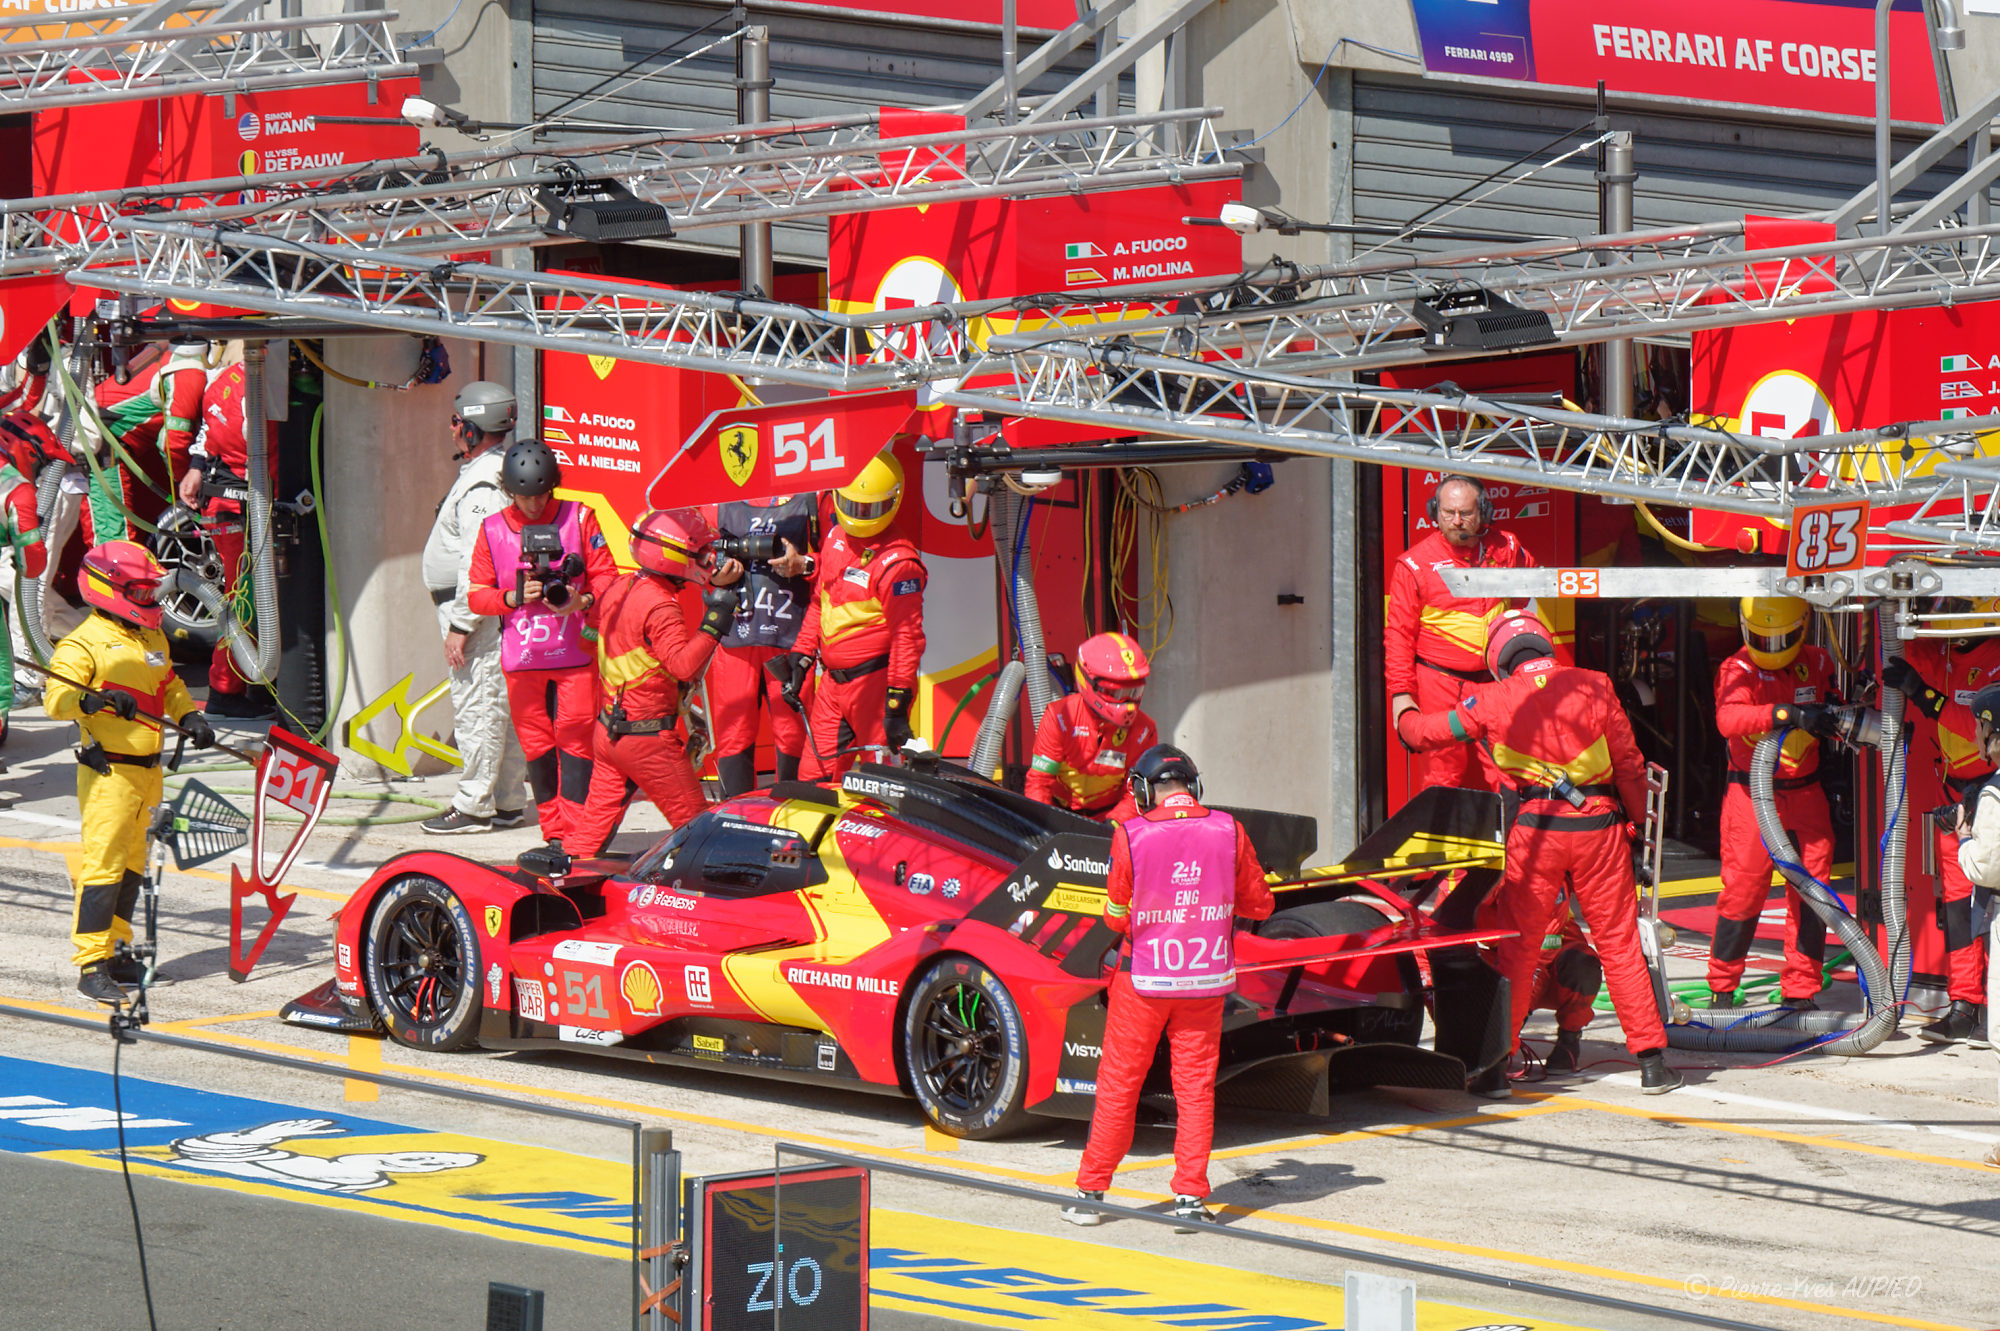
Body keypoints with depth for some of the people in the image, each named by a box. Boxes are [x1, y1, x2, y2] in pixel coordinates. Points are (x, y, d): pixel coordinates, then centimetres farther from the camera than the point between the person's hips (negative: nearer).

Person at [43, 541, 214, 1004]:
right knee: (102, 863, -12)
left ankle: (115, 952, 25)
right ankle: (91, 965, -12)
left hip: (147, 770, 9)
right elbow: (56, 698, -22)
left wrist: (190, 717, 11)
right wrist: (96, 700, -39)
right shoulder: (85, 643, -11)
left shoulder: (153, 639, 15)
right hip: (108, 772, -9)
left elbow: (170, 688, 28)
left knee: (131, 864, 15)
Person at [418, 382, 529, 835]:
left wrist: (460, 626, -21)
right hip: (493, 612, 11)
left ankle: (475, 806, -3)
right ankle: (507, 801, 19)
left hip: (478, 611, -11)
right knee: (501, 707, 13)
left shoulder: (482, 487, -20)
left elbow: (480, 565, -24)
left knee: (476, 708, -6)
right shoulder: (499, 471, 15)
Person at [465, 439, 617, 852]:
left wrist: (583, 601, -16)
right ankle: (554, 834, 11)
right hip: (522, 657, 2)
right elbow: (476, 594, 7)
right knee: (536, 744, 4)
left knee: (575, 737, -8)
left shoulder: (579, 518, 3)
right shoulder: (493, 530, 7)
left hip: (575, 653, -2)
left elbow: (606, 575, 4)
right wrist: (513, 597, -12)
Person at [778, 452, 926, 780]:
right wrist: (800, 657, 17)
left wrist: (897, 701, -19)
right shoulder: (836, 538, 10)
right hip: (833, 680, 8)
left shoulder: (896, 562, -15)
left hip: (875, 680, -8)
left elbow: (907, 636, -16)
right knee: (814, 775, 8)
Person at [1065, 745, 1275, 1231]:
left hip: (1144, 979, -2)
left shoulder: (1131, 836, -13)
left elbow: (1116, 916, -6)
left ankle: (1091, 1191, 15)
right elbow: (1259, 904, 3)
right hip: (1206, 980, 2)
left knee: (1118, 1084, 9)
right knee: (1196, 1086, 10)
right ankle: (1190, 1197, 7)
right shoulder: (1228, 832, -6)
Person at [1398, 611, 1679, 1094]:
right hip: (1600, 824, 1)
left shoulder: (1495, 701, 0)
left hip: (1535, 829, 0)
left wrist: (1405, 717, 34)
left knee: (1517, 947, 7)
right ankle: (1651, 1060, 8)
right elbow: (1629, 764, 5)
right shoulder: (1594, 687, 0)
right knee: (1619, 944, 6)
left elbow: (1426, 731, 11)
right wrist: (1638, 823, 18)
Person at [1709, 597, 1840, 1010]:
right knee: (1742, 892, -3)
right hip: (1751, 795, -4)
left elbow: (1833, 722, 24)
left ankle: (1800, 991, 8)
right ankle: (1722, 988, 12)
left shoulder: (1818, 665, 8)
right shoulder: (1738, 671, -7)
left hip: (1805, 794, 4)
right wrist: (1787, 713, -38)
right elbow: (1728, 719, -27)